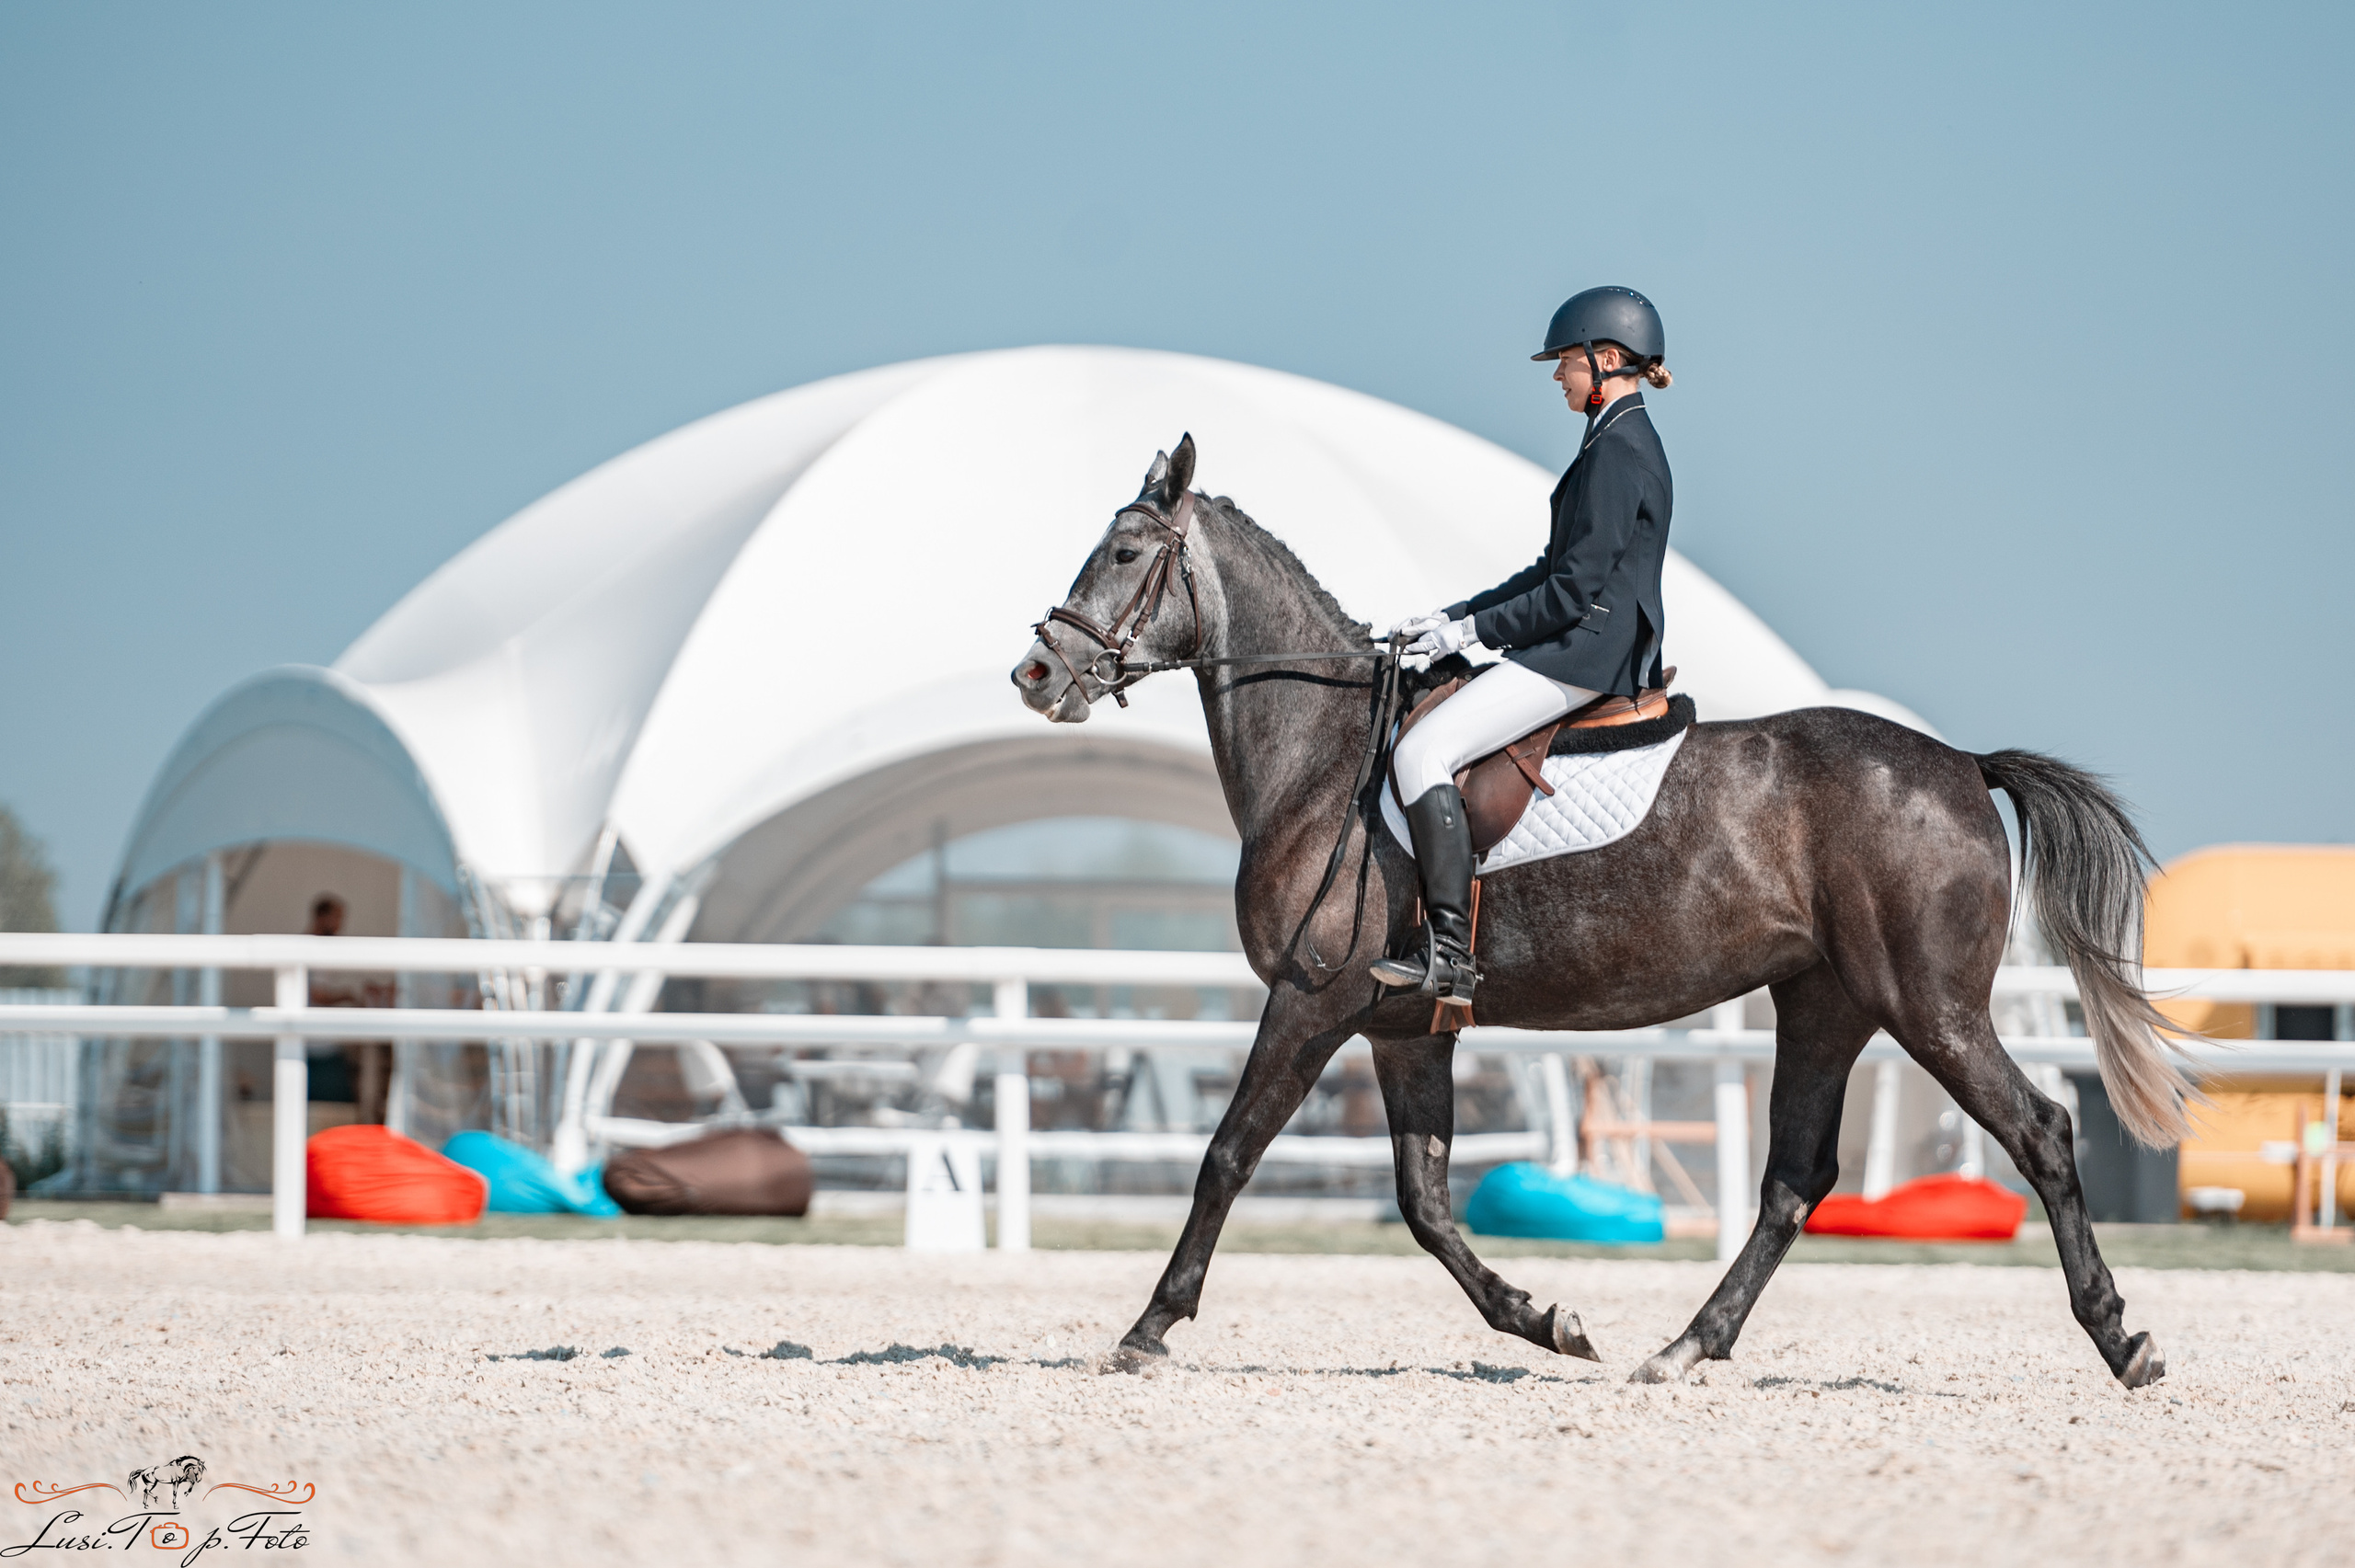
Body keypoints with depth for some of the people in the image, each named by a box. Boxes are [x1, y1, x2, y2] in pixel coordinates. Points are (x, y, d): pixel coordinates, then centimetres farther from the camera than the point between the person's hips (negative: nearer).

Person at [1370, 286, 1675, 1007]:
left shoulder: (1618, 452, -15)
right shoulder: (1622, 442, 18)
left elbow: (1578, 589, -19)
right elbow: (1555, 569, 22)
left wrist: (1472, 631, -12)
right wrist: (1452, 617, 16)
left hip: (1586, 655, -11)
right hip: (1590, 651, 11)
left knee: (1423, 752, -19)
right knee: (1424, 731, 17)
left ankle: (1451, 953, -23)